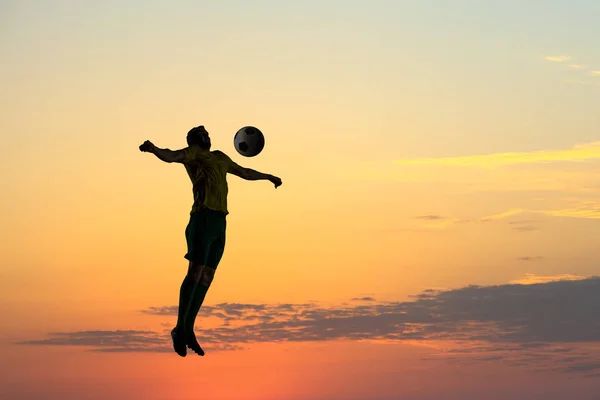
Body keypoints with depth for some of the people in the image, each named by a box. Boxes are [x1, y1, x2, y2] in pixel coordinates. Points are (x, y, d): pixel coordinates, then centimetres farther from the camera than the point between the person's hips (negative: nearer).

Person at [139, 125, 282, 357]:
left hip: (220, 222, 7)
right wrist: (153, 149, -37)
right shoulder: (193, 153, 5)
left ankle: (188, 330, 11)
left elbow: (244, 173, 43)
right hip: (203, 218, -7)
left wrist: (268, 177, 56)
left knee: (207, 277, 5)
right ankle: (179, 330, -5)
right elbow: (171, 156, -15)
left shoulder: (219, 157, 27)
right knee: (195, 273, -11)